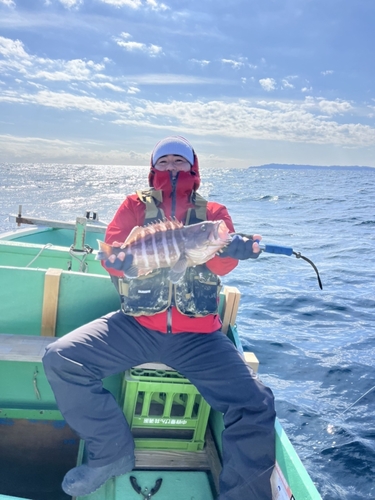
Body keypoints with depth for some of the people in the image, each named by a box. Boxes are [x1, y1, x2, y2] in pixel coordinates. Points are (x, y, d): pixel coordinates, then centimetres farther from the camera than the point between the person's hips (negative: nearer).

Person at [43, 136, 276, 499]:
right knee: (60, 359, -17)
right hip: (137, 325, 1)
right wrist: (121, 260, -25)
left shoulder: (213, 212, 9)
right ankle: (113, 452, 4)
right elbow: (111, 251, 0)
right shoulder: (136, 204, 10)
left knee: (256, 406, -19)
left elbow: (223, 261, -9)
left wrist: (233, 249, -33)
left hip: (197, 335, -1)